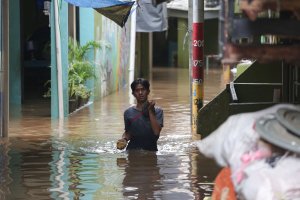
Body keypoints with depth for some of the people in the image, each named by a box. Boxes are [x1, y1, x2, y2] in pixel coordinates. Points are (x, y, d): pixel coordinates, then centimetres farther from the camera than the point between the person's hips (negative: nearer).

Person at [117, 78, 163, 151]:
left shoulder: (157, 111, -2)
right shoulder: (128, 112, 5)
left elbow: (156, 132, -14)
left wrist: (151, 111, -13)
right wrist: (124, 139, -5)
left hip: (150, 150, -1)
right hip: (132, 150, 1)